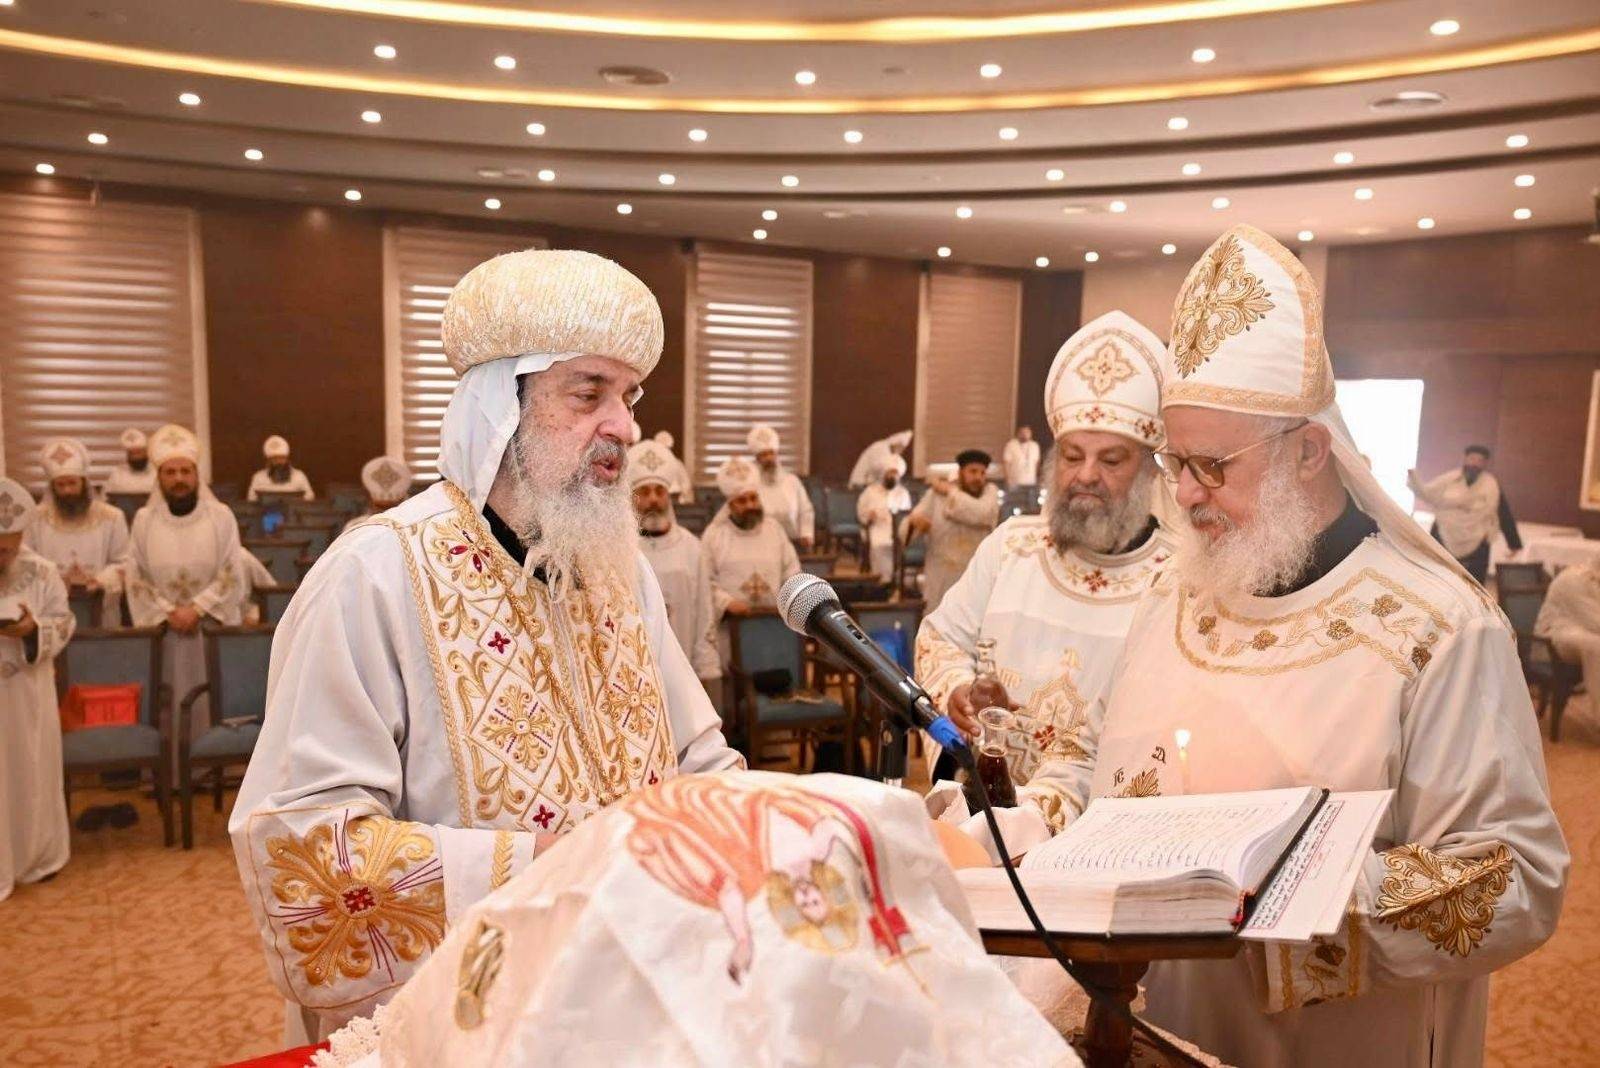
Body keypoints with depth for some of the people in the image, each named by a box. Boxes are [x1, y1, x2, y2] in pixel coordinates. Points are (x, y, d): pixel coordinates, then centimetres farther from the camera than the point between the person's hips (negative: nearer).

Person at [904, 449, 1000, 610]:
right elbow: (908, 529, -1)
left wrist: (950, 492, -9)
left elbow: (982, 514, -20)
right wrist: (914, 522, -26)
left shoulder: (990, 492, 2)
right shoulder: (936, 492, 3)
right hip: (939, 586, 1)